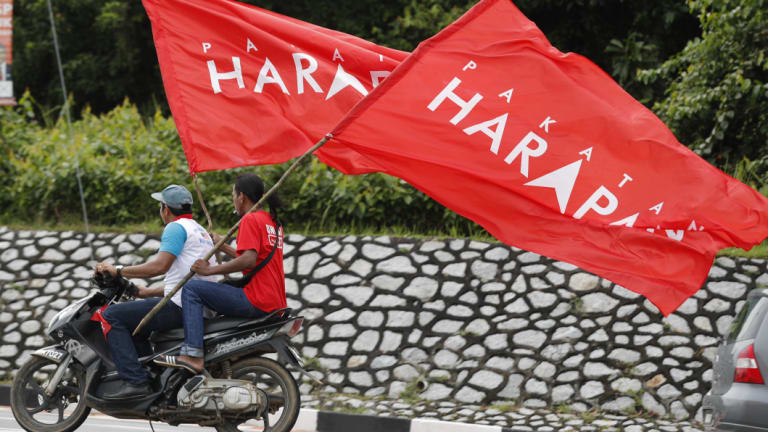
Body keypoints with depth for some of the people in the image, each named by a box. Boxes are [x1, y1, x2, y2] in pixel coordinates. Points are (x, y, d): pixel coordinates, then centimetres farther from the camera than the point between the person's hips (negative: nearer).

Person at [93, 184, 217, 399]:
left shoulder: (176, 228, -7)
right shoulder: (200, 231, 24)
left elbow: (160, 265, -20)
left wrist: (118, 270, -13)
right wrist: (147, 293, 34)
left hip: (179, 307, -10)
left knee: (111, 315, -9)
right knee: (134, 323, 28)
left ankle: (135, 380, -20)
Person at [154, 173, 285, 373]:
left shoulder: (250, 219, -9)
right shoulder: (273, 222, 20)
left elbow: (249, 260, -22)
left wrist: (211, 270, -16)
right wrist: (222, 246, 30)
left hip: (257, 302, -10)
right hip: (276, 303, 10)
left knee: (192, 289, -10)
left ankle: (192, 355, -21)